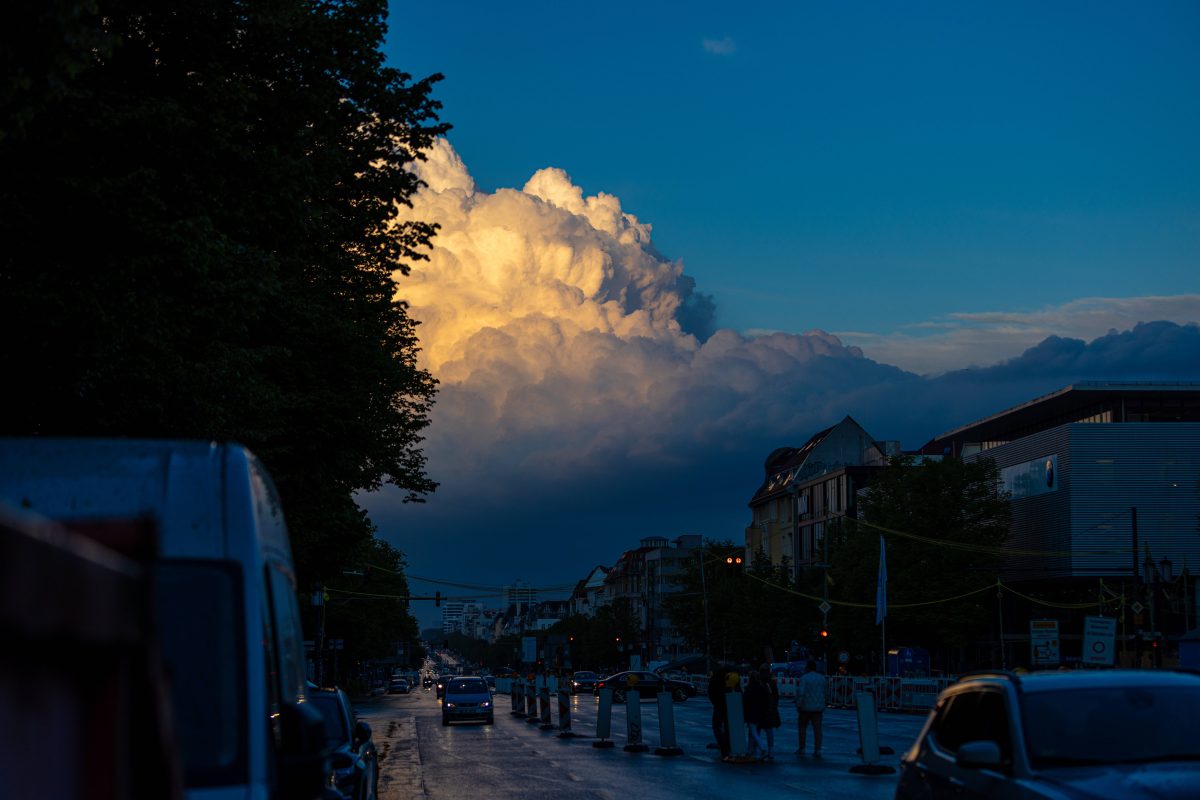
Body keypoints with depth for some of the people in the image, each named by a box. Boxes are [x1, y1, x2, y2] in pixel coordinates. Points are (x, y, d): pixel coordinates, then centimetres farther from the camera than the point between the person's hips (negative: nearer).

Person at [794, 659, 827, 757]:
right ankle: (817, 750, -4)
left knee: (803, 727, 12)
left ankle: (801, 749, 16)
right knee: (817, 729, 0)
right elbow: (824, 693, 11)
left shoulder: (804, 678, -10)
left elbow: (800, 693, -18)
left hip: (805, 707, -3)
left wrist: (798, 705, -12)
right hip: (819, 707, 3)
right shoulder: (822, 678, 5)